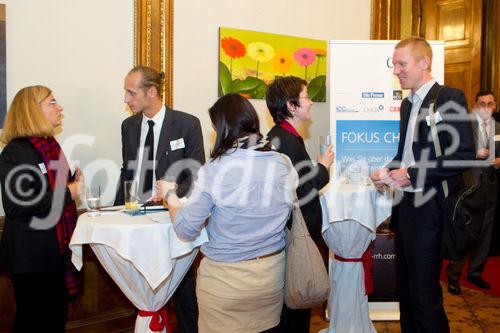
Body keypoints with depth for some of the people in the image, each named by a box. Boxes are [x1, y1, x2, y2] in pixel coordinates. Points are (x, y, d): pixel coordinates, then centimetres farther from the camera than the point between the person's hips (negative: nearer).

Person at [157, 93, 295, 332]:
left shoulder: (215, 170, -18)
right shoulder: (284, 164, -7)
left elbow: (185, 230, -10)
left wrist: (170, 195, 6)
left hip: (225, 280, -3)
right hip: (273, 274, 4)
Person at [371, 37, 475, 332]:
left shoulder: (449, 97, -9)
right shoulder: (408, 103, 15)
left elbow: (463, 154, -17)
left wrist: (411, 174, -18)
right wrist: (389, 172, 3)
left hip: (430, 208, -8)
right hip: (406, 205, 8)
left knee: (424, 291, 1)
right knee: (405, 285, 17)